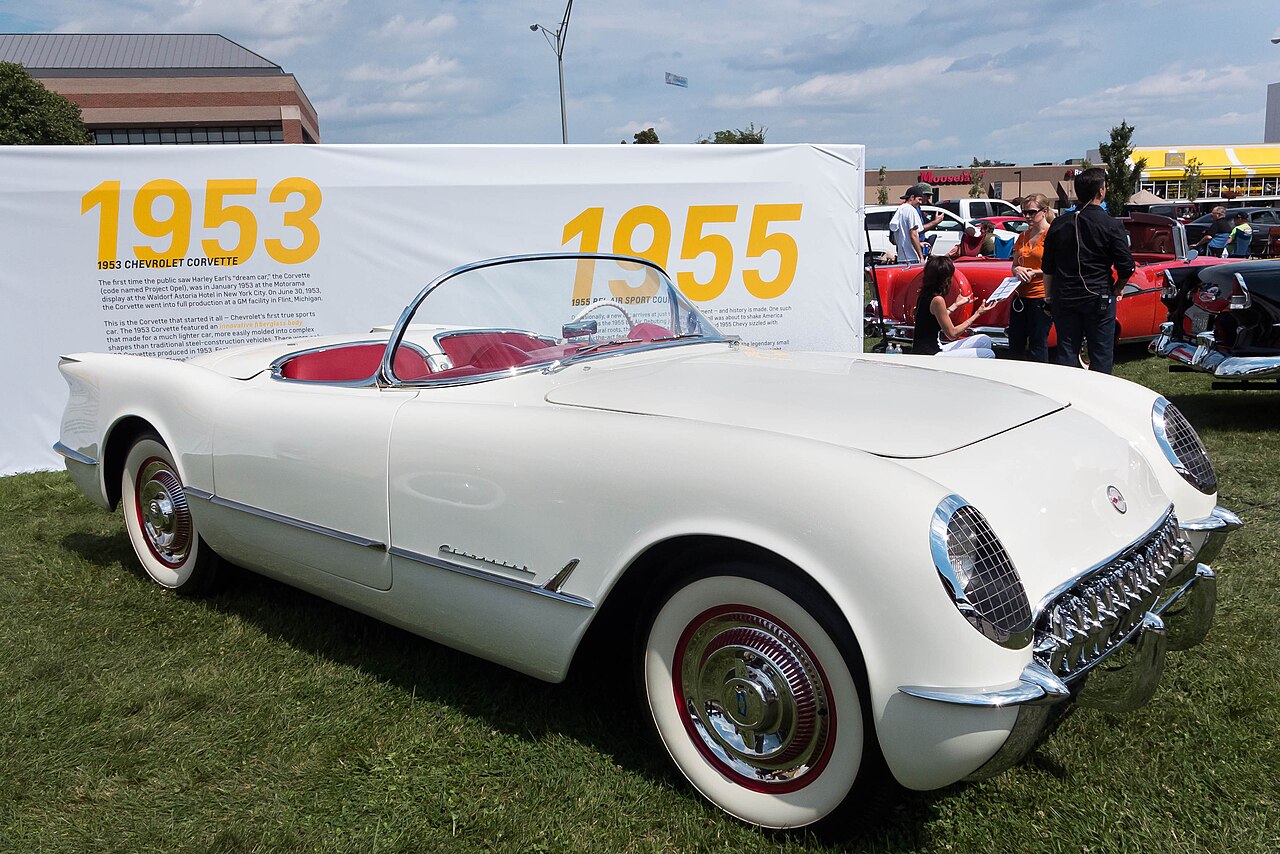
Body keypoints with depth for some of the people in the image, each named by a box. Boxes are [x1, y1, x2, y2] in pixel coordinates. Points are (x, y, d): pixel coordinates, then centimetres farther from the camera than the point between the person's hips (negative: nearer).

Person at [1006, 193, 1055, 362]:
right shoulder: (1023, 236, 15)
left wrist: (1035, 272, -19)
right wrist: (1017, 270, -2)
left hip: (1041, 297, -7)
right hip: (1020, 296, 7)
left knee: (1038, 348, -2)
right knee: (1015, 347, 10)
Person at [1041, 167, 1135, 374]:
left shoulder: (1059, 224, 4)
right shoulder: (1111, 225, -8)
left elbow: (1047, 268, 8)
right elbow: (1126, 267, -9)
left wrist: (1048, 298, 16)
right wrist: (1117, 289, 10)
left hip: (1064, 300, 4)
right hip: (1098, 299, -3)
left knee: (1067, 354, 8)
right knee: (1101, 356, 5)